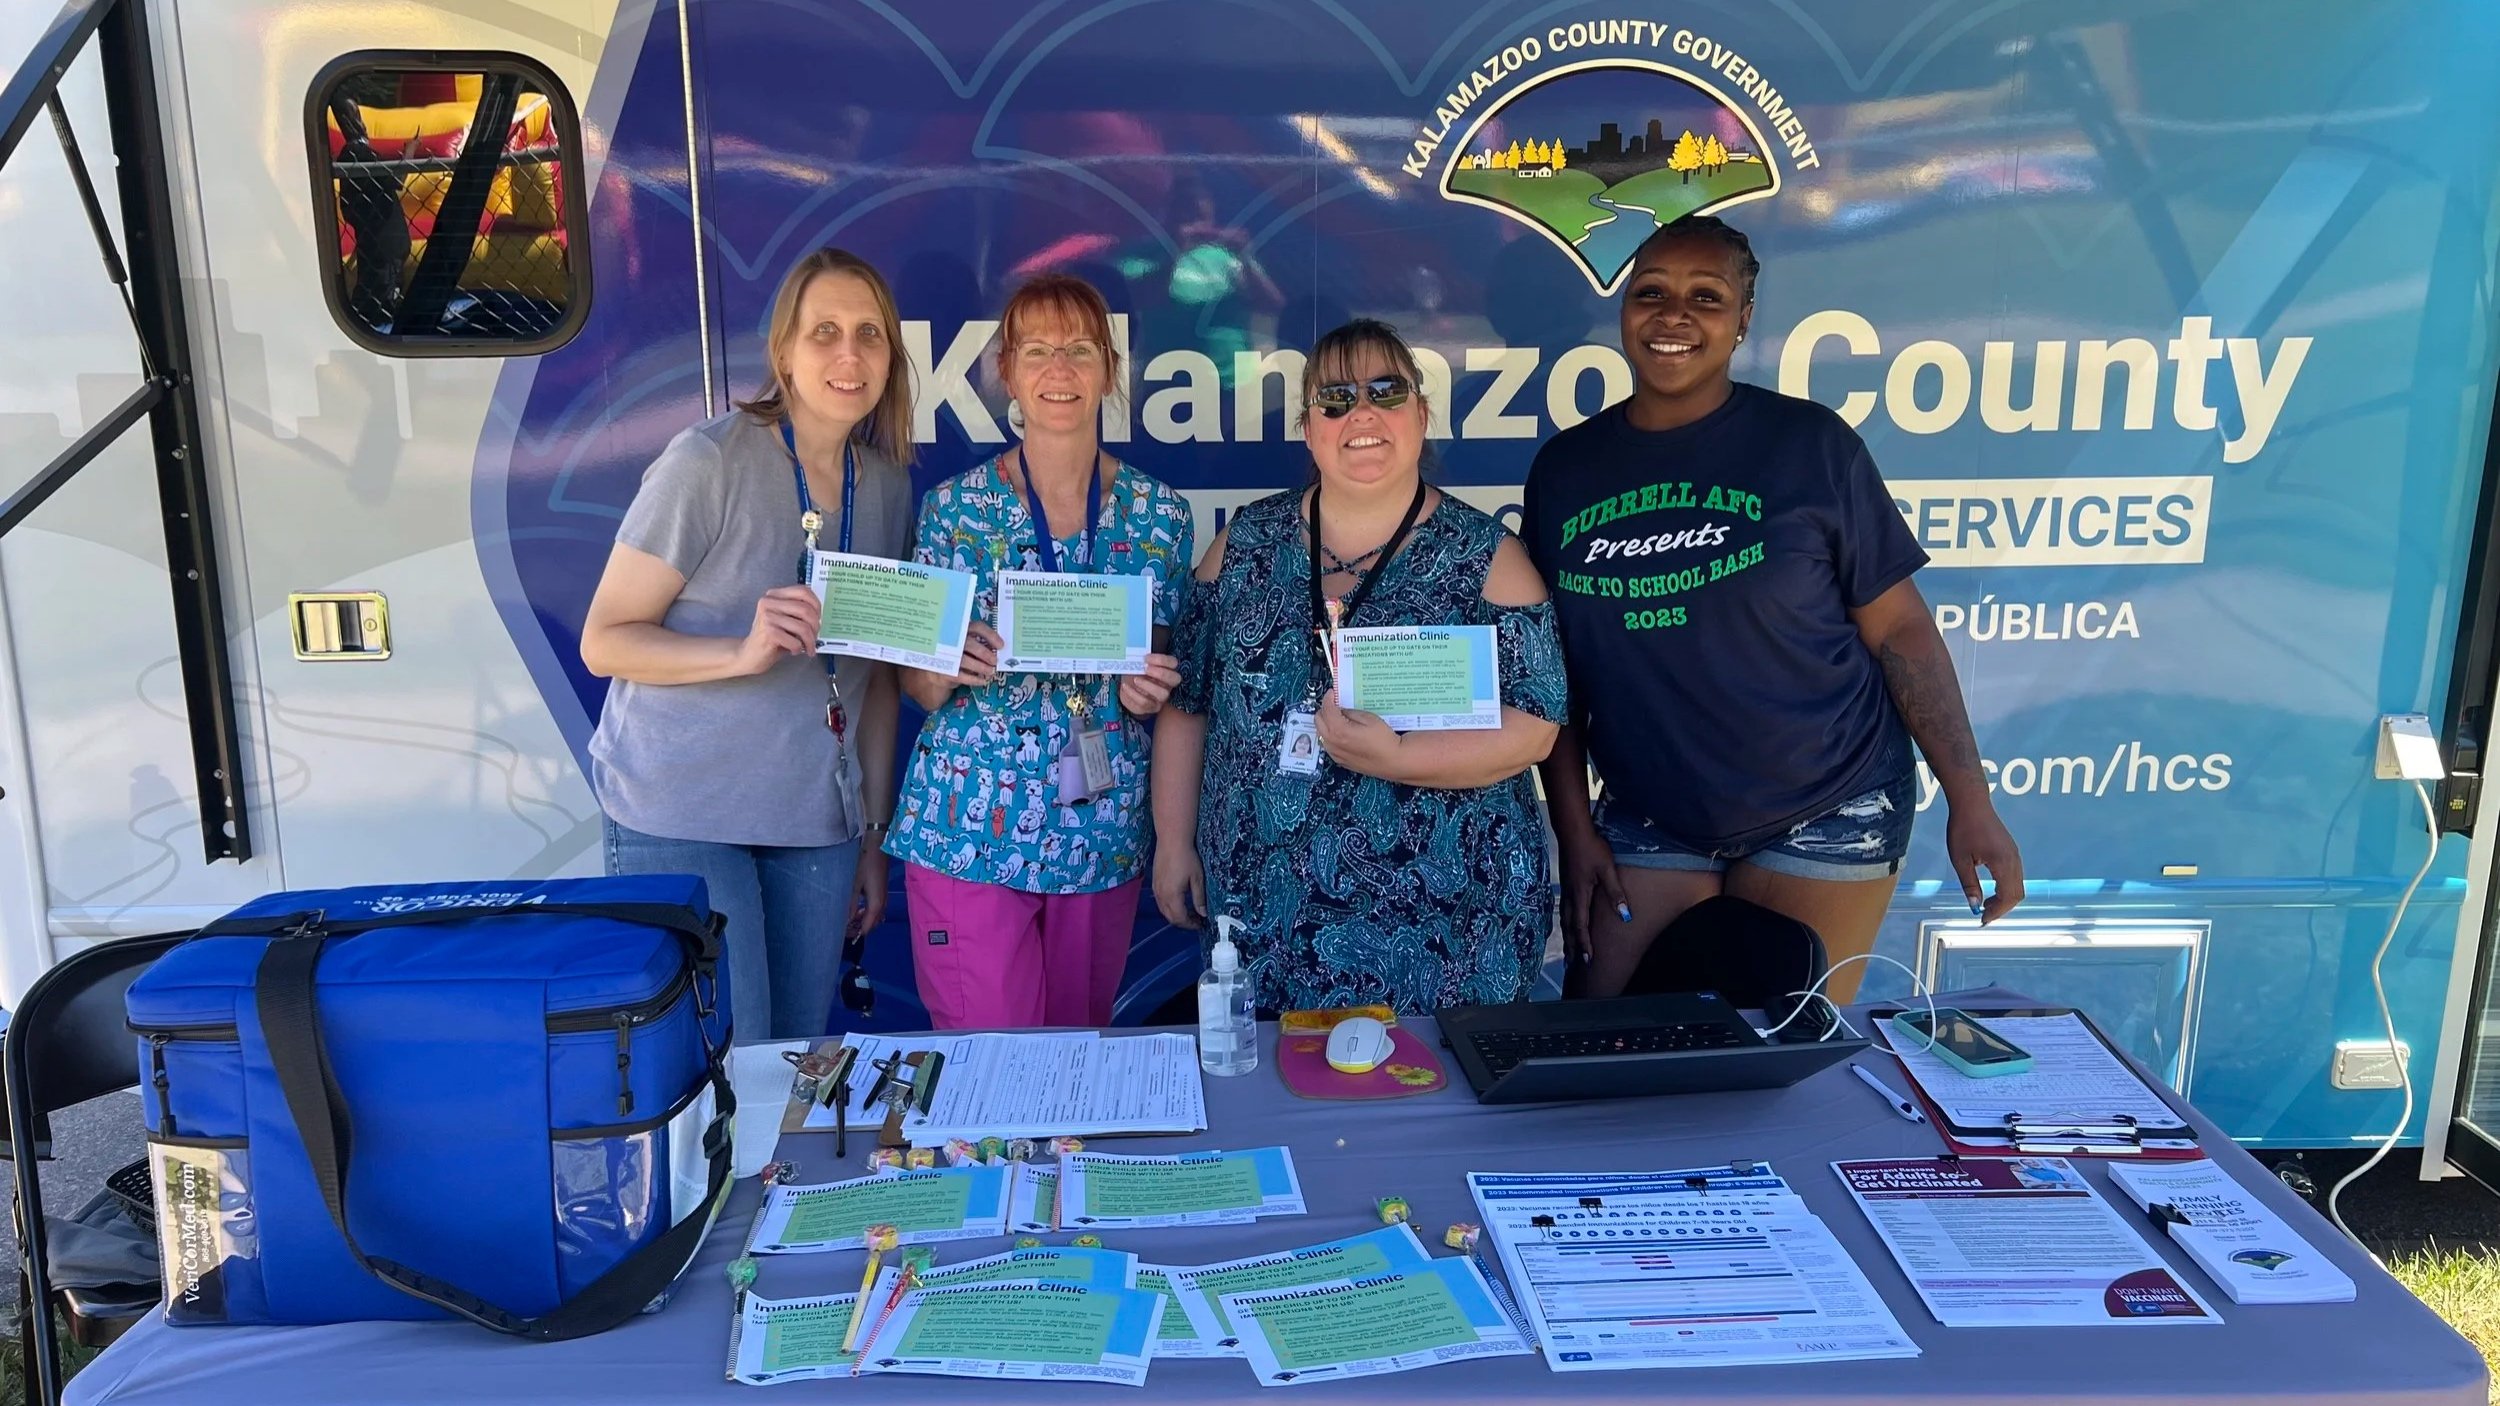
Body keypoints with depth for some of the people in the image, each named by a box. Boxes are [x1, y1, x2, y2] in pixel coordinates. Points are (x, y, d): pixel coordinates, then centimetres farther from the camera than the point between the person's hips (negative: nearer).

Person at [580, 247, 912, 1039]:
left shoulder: (887, 486, 6)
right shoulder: (708, 462, -11)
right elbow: (604, 642, -10)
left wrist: (874, 837, 10)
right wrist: (744, 652, -26)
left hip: (818, 823, 5)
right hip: (682, 819, -5)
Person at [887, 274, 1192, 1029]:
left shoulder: (1160, 513, 1)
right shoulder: (957, 505, -3)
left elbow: (1169, 672, 10)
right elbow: (915, 685, 2)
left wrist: (1152, 688, -12)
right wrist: (950, 669, -19)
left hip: (1105, 829, 2)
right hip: (970, 828, -2)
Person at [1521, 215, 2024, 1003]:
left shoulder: (1809, 444, -6)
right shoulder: (1565, 467, 2)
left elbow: (1899, 627, -5)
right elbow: (1555, 667, 5)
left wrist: (1970, 800, -9)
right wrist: (1574, 832, 2)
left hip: (1823, 817, -2)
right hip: (1647, 825, 3)